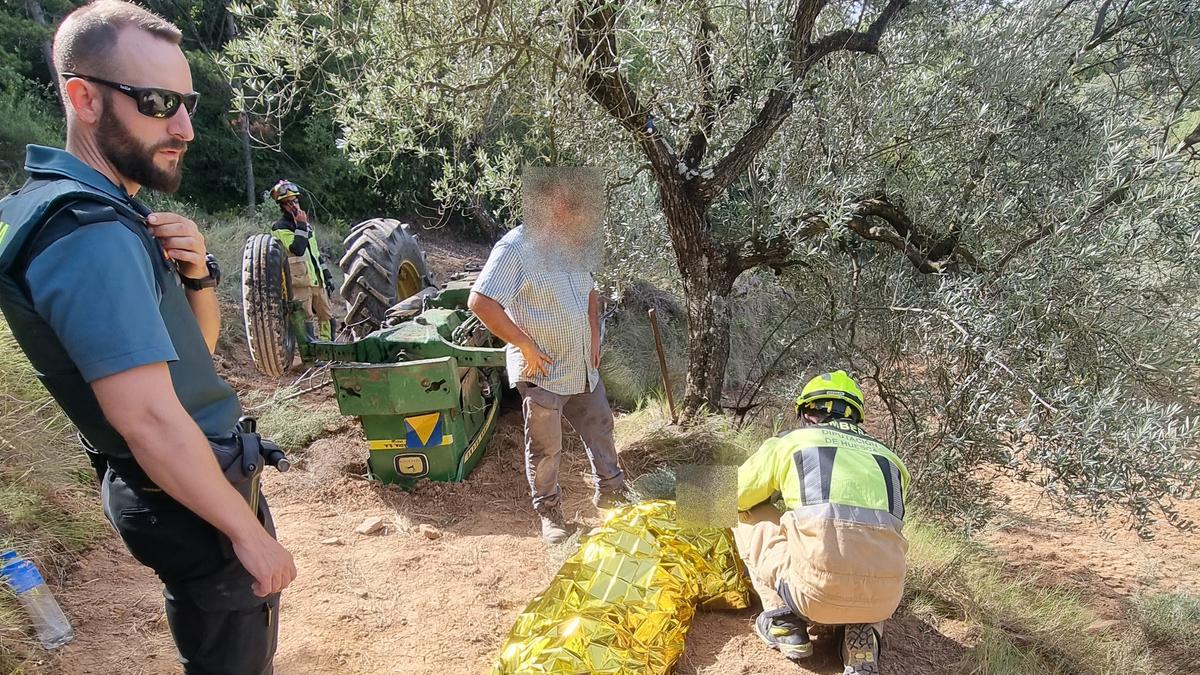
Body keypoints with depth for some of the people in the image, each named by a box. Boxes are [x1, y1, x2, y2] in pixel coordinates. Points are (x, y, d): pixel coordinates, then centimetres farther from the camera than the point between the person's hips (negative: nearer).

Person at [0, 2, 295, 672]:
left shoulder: (107, 213, 7)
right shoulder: (88, 233, -25)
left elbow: (199, 344, 11)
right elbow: (149, 419, -29)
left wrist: (196, 273, -8)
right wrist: (249, 531, -22)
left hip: (190, 476, 10)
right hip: (187, 498, -10)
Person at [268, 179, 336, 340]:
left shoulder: (306, 223, 17)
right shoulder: (280, 228, -7)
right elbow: (298, 249, -23)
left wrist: (327, 275, 19)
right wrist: (301, 226, -18)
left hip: (317, 280, 7)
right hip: (300, 283, -7)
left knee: (327, 318, 11)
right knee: (306, 322, -8)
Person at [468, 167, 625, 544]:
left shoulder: (572, 245, 6)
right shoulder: (515, 249, -20)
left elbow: (590, 291, 21)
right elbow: (480, 302, -26)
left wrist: (594, 337, 8)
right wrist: (526, 346, -22)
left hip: (584, 367, 7)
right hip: (542, 372, -7)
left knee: (600, 430, 19)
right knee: (546, 449, 8)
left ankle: (609, 491, 40)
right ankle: (549, 511, 28)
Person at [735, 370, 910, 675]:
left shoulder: (788, 442, 14)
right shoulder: (888, 457, 24)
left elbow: (732, 499, 22)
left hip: (816, 589, -3)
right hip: (884, 597, 4)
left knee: (748, 518, 22)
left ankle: (784, 625, 14)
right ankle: (864, 631, 12)